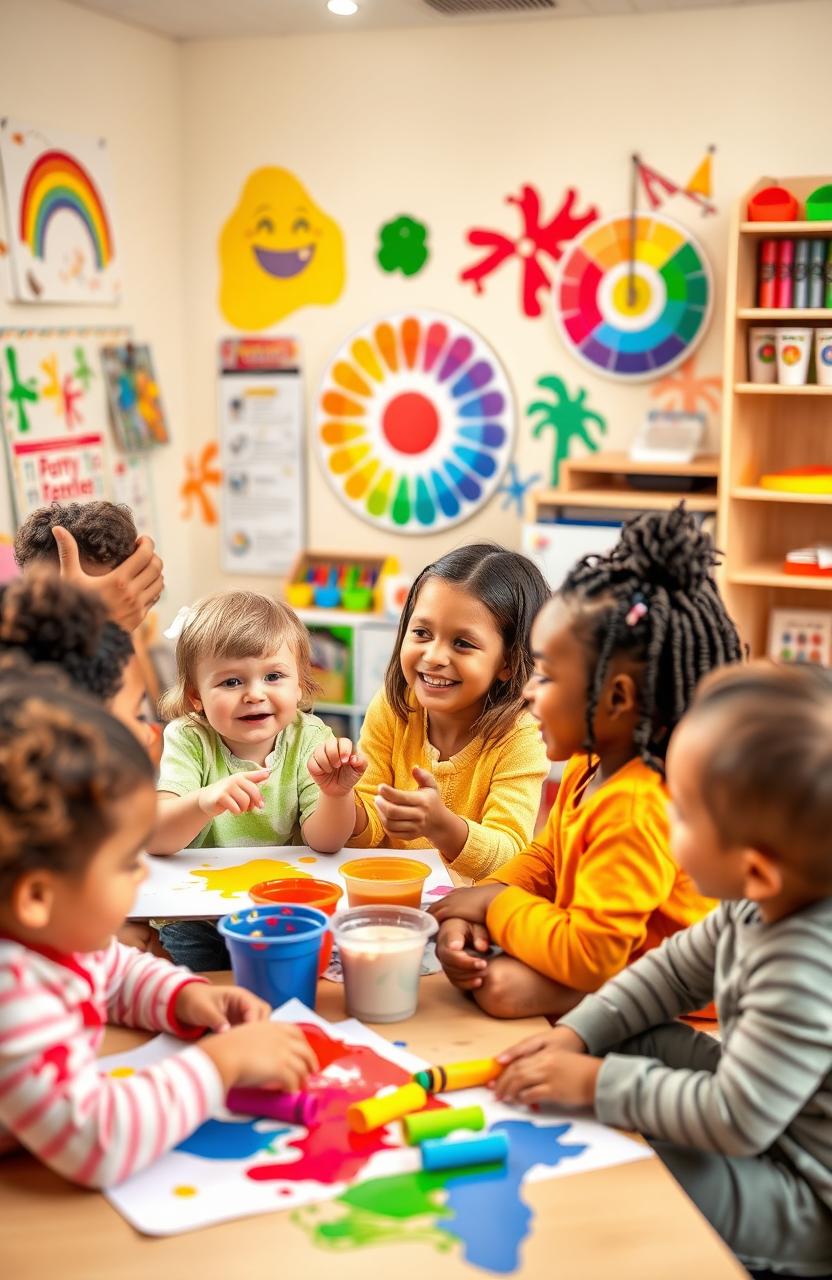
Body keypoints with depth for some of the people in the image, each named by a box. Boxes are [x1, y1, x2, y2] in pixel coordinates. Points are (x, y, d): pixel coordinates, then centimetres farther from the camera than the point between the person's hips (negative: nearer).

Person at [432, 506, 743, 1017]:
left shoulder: (637, 810, -30)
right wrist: (476, 910, -7)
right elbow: (543, 860, 14)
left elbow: (586, 957, -29)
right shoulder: (588, 768, 2)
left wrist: (495, 901, -14)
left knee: (502, 986, -27)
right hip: (592, 950, 10)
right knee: (459, 942, -3)